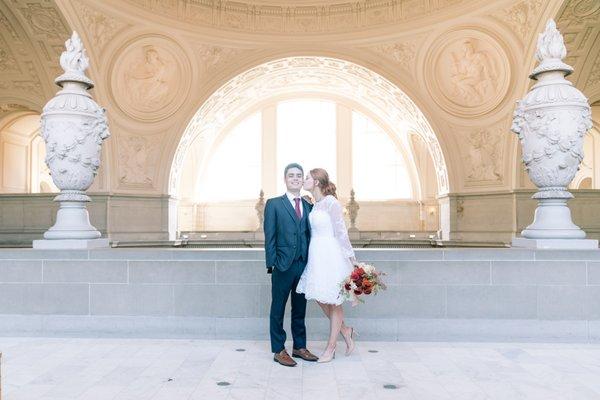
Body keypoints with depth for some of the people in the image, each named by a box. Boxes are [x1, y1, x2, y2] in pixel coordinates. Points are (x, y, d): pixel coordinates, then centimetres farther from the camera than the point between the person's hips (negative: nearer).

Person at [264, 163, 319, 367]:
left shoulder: (308, 206, 12)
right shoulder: (274, 204, 0)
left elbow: (310, 236, 11)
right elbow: (269, 237, -4)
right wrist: (271, 264, -11)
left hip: (304, 265, 4)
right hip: (283, 265, -4)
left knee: (300, 309, 14)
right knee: (278, 309, 5)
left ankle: (299, 347, 26)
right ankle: (278, 350, 16)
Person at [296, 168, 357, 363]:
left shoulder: (331, 202, -14)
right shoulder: (315, 205, 10)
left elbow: (341, 232, -14)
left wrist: (352, 259, -12)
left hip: (331, 256, -8)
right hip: (317, 255, 8)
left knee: (333, 301, 5)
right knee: (320, 298, 13)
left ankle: (330, 349, 18)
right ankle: (345, 330, 33)